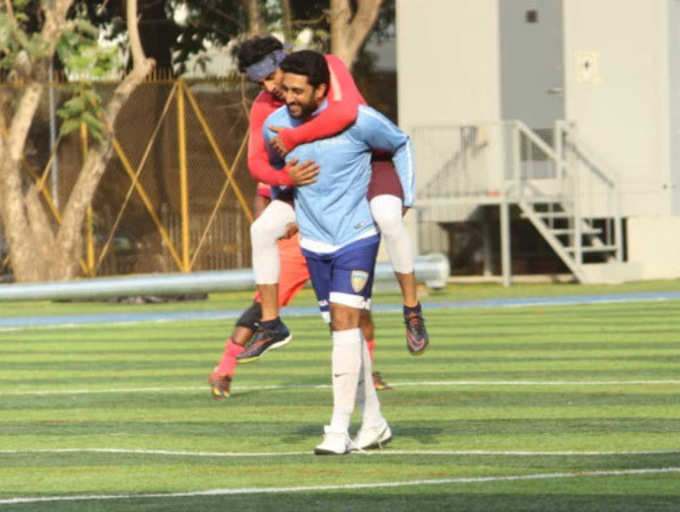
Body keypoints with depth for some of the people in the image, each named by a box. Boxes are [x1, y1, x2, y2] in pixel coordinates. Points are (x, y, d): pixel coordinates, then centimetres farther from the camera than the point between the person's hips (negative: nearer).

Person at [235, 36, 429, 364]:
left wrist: (292, 138, -38)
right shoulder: (263, 108, -10)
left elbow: (345, 112, -45)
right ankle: (271, 325, 7)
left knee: (387, 217, -38)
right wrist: (286, 178, -35)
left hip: (371, 163, -5)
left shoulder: (328, 67, -26)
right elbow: (256, 164, -12)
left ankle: (413, 312, -23)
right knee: (262, 230, -8)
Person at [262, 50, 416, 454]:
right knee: (343, 329, 8)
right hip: (314, 242, 5)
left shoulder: (358, 120, -15)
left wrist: (406, 199, 2)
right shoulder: (275, 126, -4)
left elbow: (401, 145, 5)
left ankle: (340, 430, -15)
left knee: (345, 323, -15)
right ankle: (374, 424, 18)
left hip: (357, 236, -5)